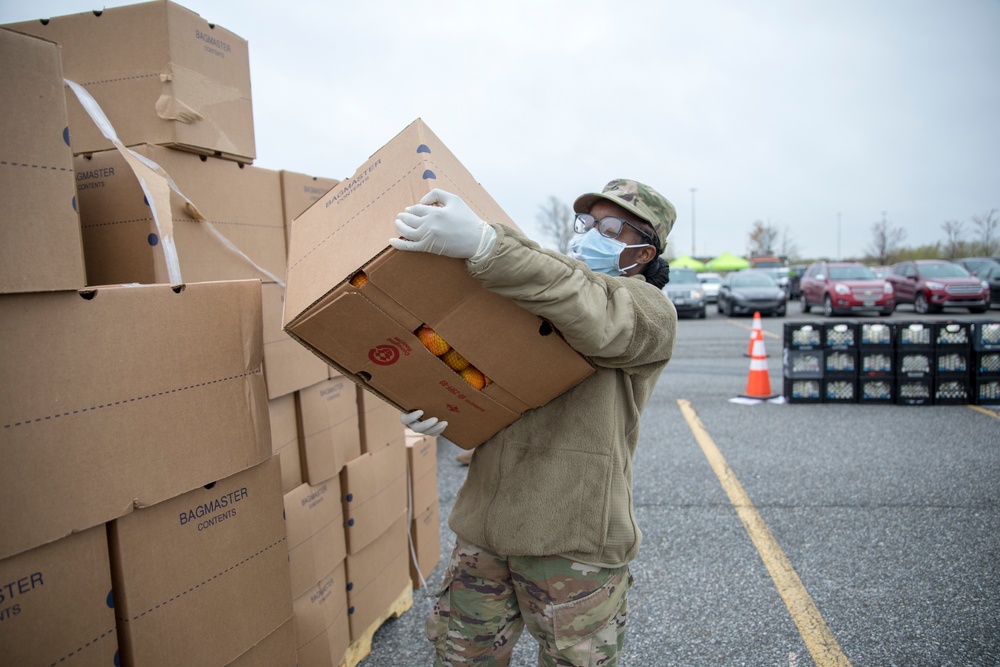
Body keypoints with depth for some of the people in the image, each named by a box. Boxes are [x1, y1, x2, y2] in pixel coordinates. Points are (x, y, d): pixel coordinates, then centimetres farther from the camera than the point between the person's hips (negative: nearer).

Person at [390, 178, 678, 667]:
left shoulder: (649, 310, -5)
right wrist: (435, 412, -6)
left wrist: (483, 243, -40)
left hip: (572, 540, -5)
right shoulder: (528, 298, 14)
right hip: (483, 529, 5)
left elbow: (598, 316, -29)